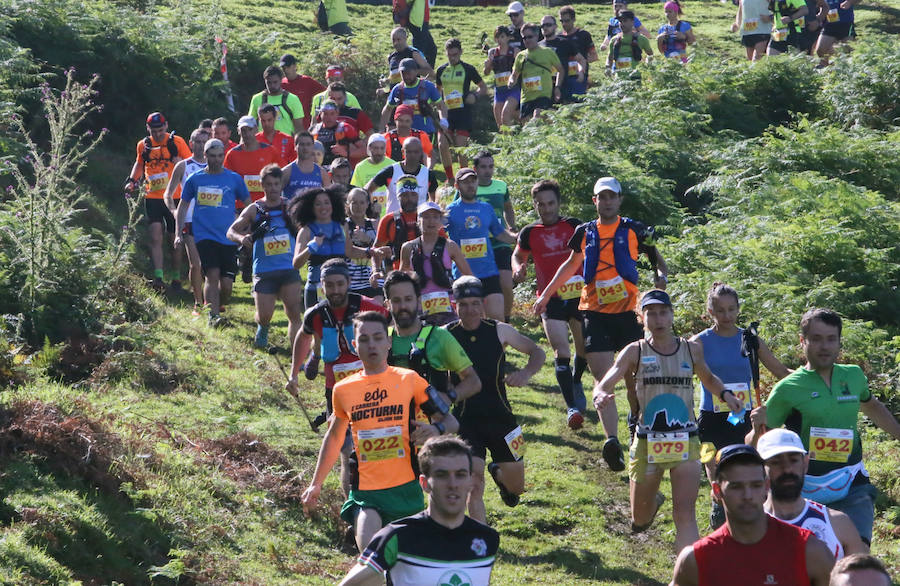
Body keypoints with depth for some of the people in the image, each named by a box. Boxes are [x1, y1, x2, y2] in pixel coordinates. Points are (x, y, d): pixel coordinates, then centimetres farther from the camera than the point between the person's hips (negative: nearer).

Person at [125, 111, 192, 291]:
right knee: (156, 238, -11)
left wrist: (181, 163, -18)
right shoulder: (143, 145, 6)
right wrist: (131, 180, 9)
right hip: (152, 197, 2)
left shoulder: (177, 142, -3)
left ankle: (176, 278, 17)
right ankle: (158, 277, -15)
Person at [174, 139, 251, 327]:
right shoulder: (194, 179, 8)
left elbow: (249, 205, 15)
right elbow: (183, 206, 18)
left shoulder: (234, 179, 7)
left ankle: (218, 308, 24)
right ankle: (213, 316, -17)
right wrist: (178, 233, 12)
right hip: (204, 236, -1)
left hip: (228, 238, 1)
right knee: (212, 275, -20)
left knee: (226, 283, -3)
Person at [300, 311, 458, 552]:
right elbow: (334, 436, 23)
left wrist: (436, 429, -20)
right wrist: (316, 483, 22)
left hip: (406, 488, 0)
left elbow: (450, 421, 4)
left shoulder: (410, 380, 1)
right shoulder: (343, 390, 7)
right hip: (365, 491, 0)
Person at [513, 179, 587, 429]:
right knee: (561, 352, -12)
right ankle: (572, 407, -12)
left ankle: (576, 382, 44)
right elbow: (519, 255, 20)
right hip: (550, 299, -1)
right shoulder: (529, 233, 3)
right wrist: (519, 268, -2)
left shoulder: (574, 226, 3)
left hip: (579, 295, 1)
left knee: (585, 348, 12)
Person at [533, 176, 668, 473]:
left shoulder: (634, 230, 5)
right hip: (594, 313, 1)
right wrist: (546, 294, 29)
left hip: (626, 312, -1)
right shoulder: (584, 232, 12)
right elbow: (571, 264, 27)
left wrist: (661, 275, -10)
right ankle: (612, 441, -21)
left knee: (633, 377, 4)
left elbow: (657, 259, 13)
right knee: (603, 380, -11)